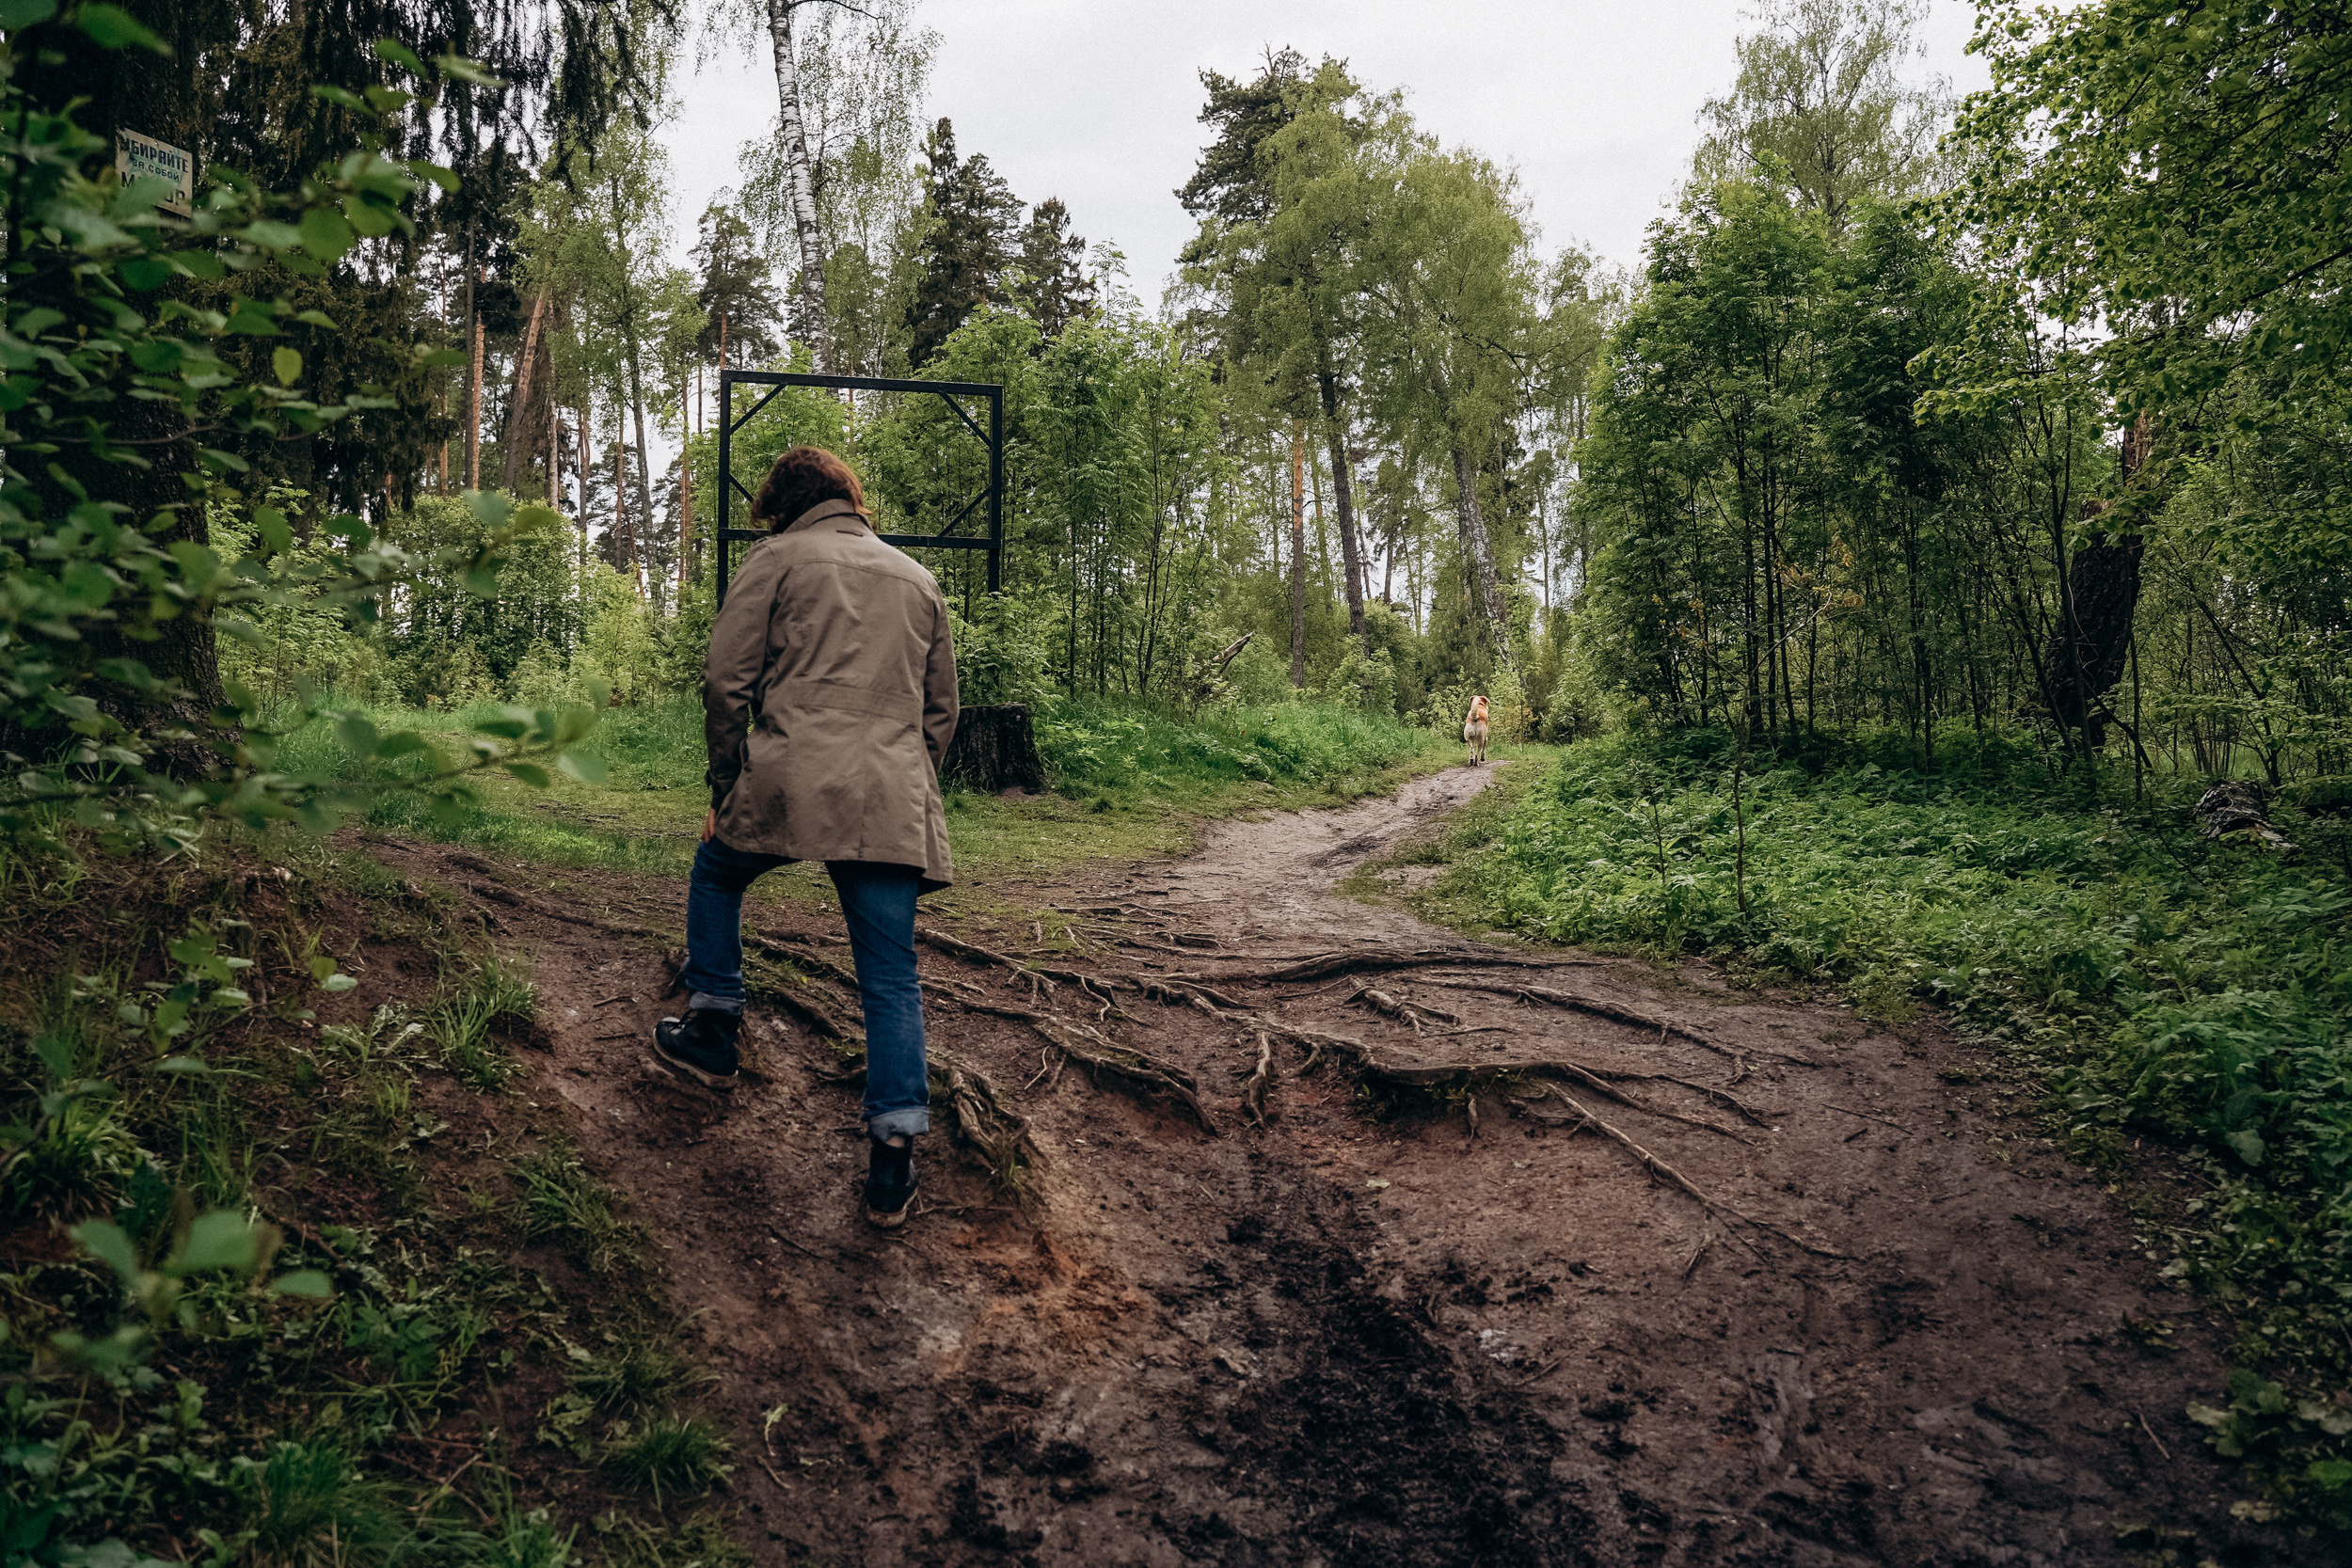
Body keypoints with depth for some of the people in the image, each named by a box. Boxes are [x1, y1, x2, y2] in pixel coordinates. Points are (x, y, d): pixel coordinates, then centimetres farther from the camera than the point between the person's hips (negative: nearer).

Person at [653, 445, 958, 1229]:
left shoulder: (776, 558, 9)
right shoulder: (918, 579, 22)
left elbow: (727, 680, 1)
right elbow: (941, 708, 22)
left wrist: (725, 786, 9)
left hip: (790, 779, -3)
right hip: (895, 801, 3)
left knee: (715, 874, 28)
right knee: (891, 981, 4)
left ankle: (712, 1031, 33)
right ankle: (893, 1155, -1)